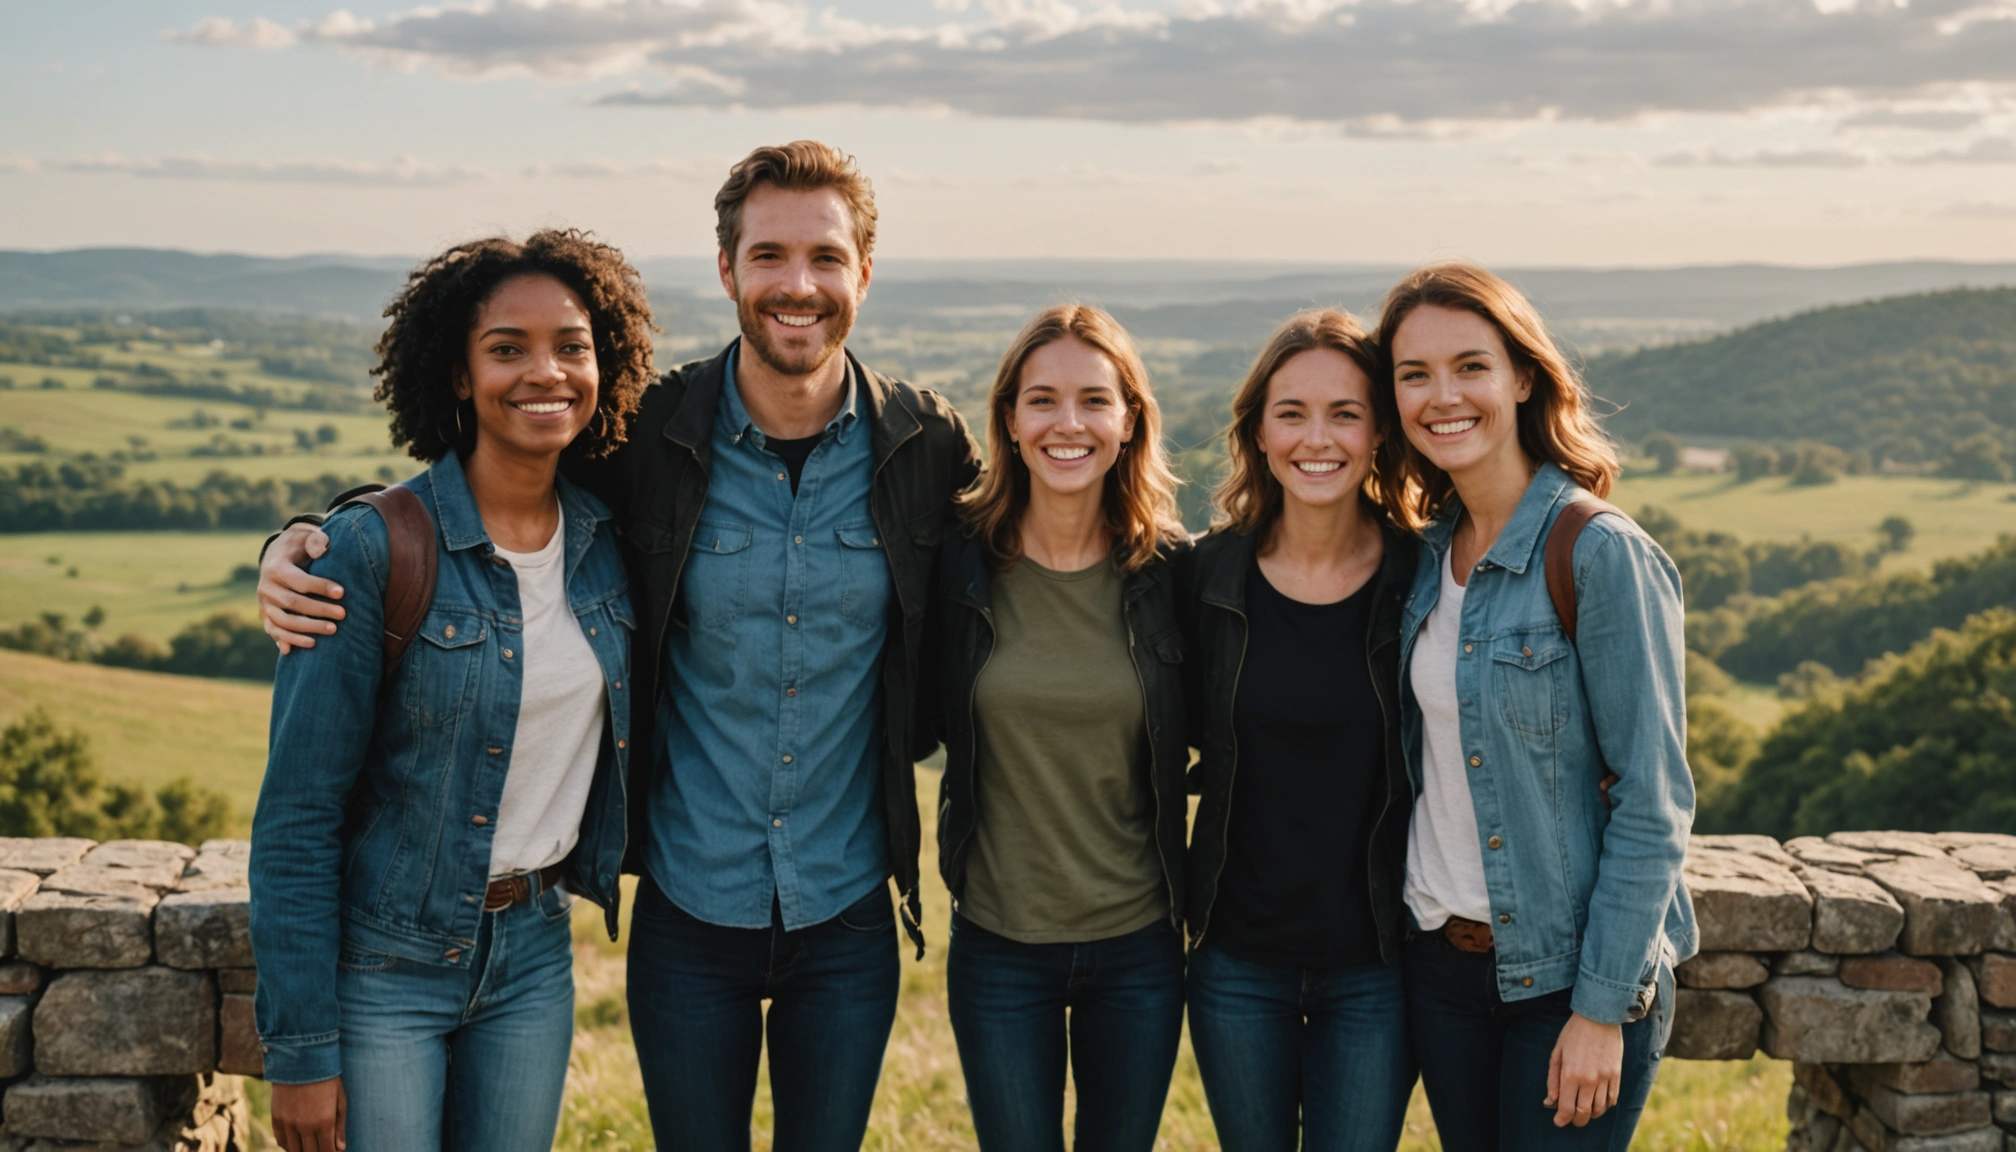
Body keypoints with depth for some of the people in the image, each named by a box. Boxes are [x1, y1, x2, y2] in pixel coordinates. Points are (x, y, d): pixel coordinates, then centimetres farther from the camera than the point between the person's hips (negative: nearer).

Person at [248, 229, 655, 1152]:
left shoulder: (606, 541, 0)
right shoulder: (375, 550, -16)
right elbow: (297, 818, -14)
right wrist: (298, 1049, -14)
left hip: (535, 956, 5)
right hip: (386, 964, -5)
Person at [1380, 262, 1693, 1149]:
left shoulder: (1603, 556, -15)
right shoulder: (1431, 552, 5)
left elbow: (1654, 801, -15)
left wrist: (1603, 1008, -17)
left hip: (1571, 974, -6)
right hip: (1441, 960, 6)